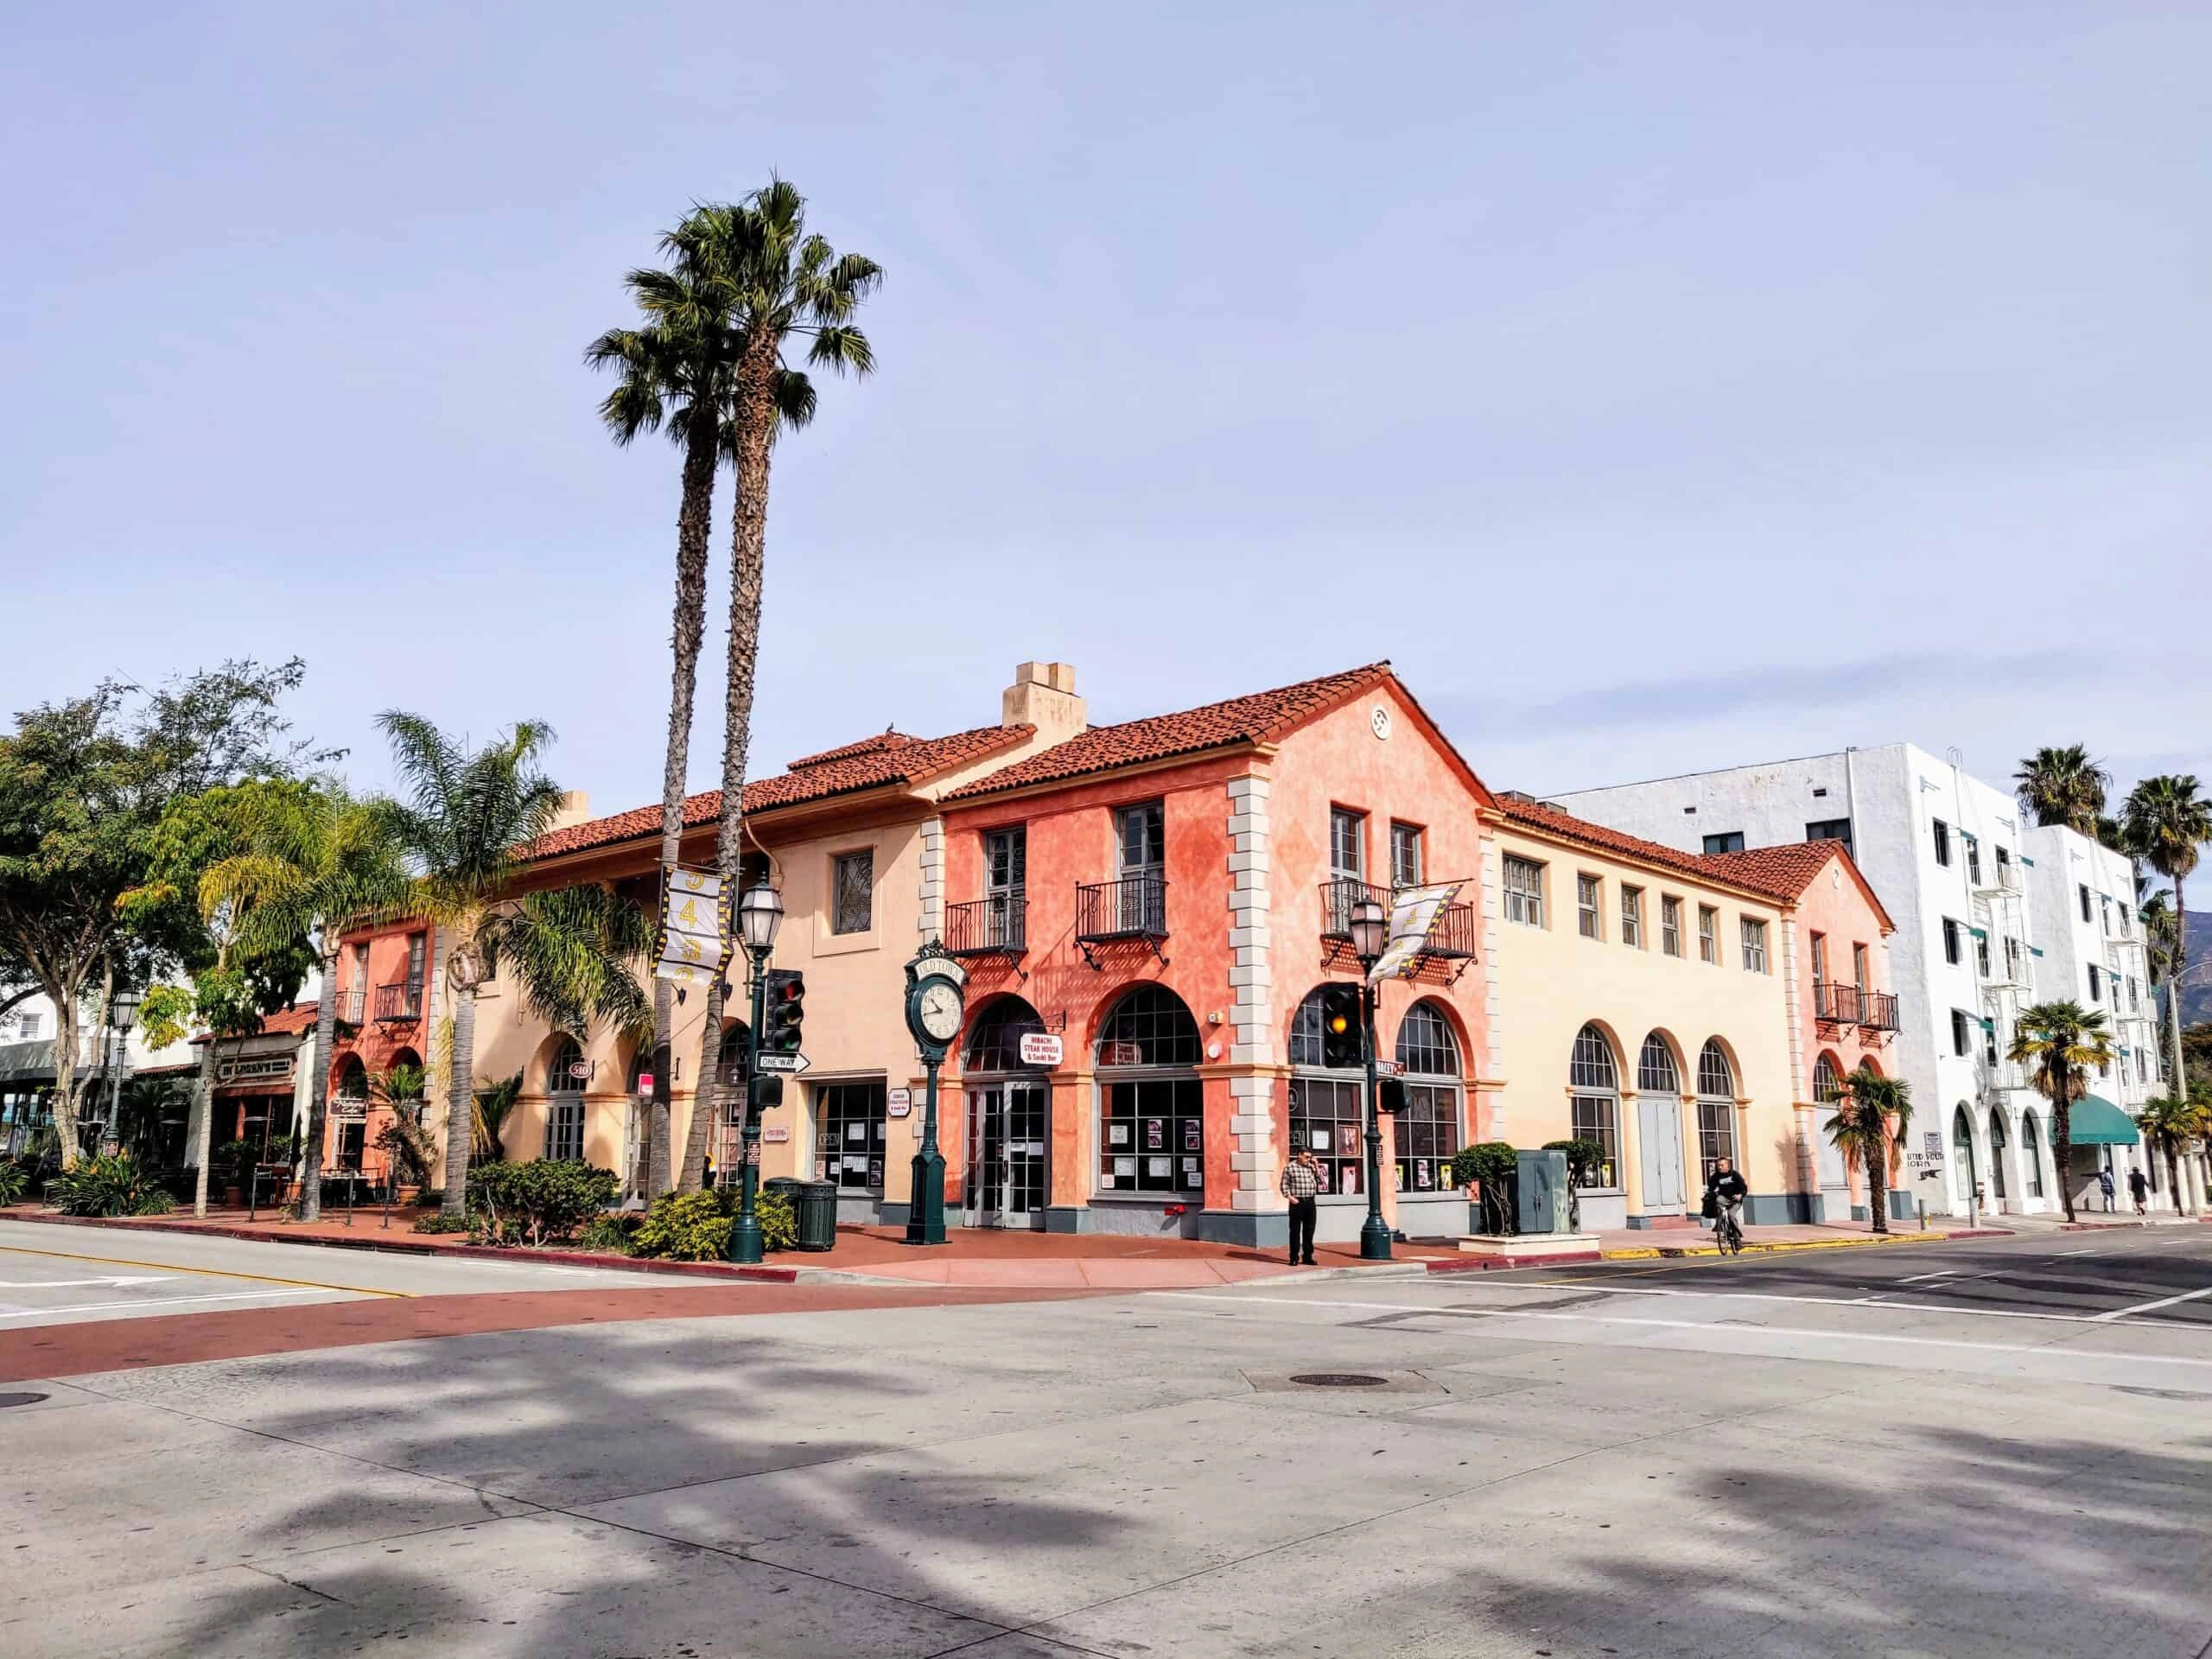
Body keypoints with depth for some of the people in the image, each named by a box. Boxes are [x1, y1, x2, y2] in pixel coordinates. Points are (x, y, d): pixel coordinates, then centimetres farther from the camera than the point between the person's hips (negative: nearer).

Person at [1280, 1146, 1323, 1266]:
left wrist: (1316, 1167, 0)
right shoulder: (1290, 1167, -2)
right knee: (1295, 1231, 1)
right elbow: (1284, 1184, -1)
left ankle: (1307, 1257, 18)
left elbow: (1320, 1181, 6)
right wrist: (1289, 1196, -13)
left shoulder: (1312, 1167, 11)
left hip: (1310, 1202, 4)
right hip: (1297, 1203, -4)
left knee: (1309, 1231, 9)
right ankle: (1294, 1258, 7)